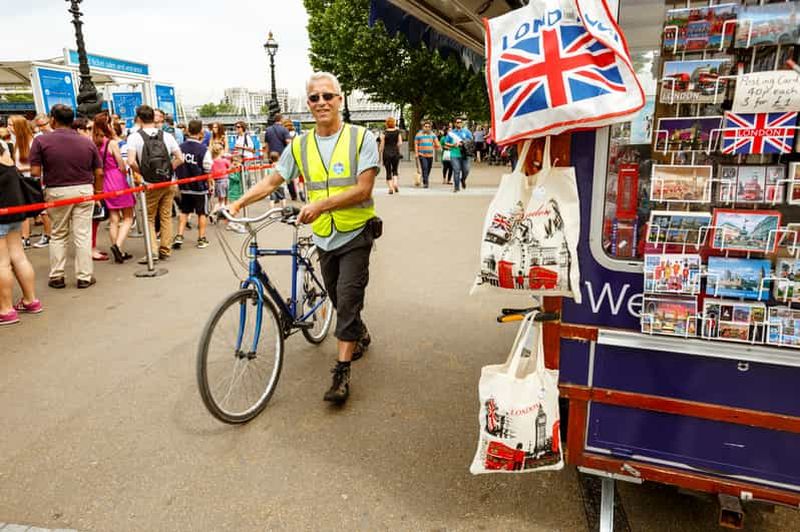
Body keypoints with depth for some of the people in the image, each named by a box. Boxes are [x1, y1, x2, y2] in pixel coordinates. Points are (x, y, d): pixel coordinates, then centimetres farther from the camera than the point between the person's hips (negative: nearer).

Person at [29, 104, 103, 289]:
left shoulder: (41, 141, -5)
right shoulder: (87, 142, 2)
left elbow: (35, 172, -7)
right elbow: (99, 173, 3)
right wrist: (98, 192, 16)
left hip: (56, 192, -1)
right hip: (84, 190, 1)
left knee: (58, 235, 13)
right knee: (83, 235, 4)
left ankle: (56, 277, 18)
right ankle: (84, 277, 8)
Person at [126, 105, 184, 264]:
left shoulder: (135, 137, -7)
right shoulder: (166, 136, 3)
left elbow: (131, 162, -18)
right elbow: (180, 159, -1)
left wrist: (139, 173, -1)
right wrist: (168, 170, 7)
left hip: (149, 185, -3)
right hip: (168, 182, 3)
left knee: (149, 218, 9)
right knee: (166, 217, 12)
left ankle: (153, 251, 1)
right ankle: (165, 250, 18)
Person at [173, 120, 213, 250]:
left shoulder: (180, 147, -3)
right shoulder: (204, 150, -15)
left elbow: (175, 167, 4)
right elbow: (207, 171, -12)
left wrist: (180, 180, 17)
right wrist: (211, 183, 3)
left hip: (184, 186, 4)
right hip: (200, 187, -4)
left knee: (184, 211, 17)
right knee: (202, 213, 10)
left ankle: (179, 237, 10)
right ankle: (201, 239, 15)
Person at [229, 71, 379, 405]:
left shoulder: (361, 138, -9)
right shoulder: (300, 146, 3)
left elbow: (363, 190, -17)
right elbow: (272, 181, 6)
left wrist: (321, 205, -26)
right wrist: (239, 203, -8)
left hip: (356, 235, -4)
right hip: (324, 237, 5)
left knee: (347, 300, -9)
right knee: (338, 299, 16)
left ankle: (342, 372, 0)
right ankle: (361, 336, 44)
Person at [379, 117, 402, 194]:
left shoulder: (384, 133, -5)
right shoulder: (397, 131, 0)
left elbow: (382, 145, -4)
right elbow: (400, 143, -3)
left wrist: (381, 156, 3)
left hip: (386, 153, -2)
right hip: (395, 152, 2)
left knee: (388, 171, 5)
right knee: (395, 170, 17)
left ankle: (390, 187, 1)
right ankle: (395, 183, -5)